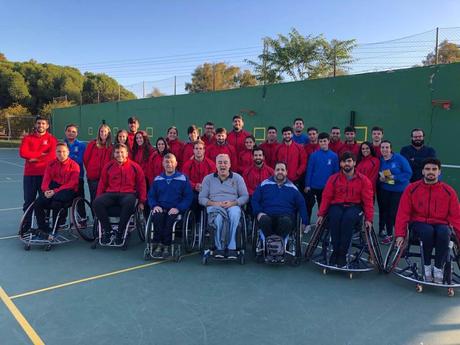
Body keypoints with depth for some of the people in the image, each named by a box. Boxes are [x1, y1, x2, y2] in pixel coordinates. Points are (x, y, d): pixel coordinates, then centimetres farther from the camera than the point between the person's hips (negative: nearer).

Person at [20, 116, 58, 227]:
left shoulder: (52, 139, 2)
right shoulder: (28, 138, 7)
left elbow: (52, 155, -12)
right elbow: (23, 153, -8)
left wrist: (35, 159, -10)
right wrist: (41, 154, -12)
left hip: (45, 174, -2)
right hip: (30, 174, 2)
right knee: (28, 201, 7)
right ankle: (26, 225, 17)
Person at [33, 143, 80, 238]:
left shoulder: (74, 165, -4)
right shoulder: (51, 164, 12)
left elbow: (72, 183, -12)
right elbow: (46, 179, 7)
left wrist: (55, 191, -21)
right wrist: (46, 190, -16)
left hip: (68, 190, -5)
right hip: (53, 189, 5)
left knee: (56, 203, -34)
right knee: (38, 203, -20)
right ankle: (43, 229, -6)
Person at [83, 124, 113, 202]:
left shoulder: (111, 146, 4)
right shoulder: (92, 144, 2)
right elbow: (85, 158, 5)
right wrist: (90, 170, 7)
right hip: (93, 176, 0)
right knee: (94, 198, 5)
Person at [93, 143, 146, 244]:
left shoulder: (135, 167, 5)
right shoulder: (108, 166, 13)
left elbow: (141, 184, 9)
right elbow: (102, 183, 18)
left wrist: (141, 201, 3)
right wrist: (98, 198, 8)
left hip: (128, 194, -3)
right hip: (111, 194, 3)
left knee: (129, 202, -39)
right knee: (96, 202, -28)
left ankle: (120, 232, -23)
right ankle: (107, 230, -13)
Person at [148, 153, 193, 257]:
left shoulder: (183, 179, 8)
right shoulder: (157, 179, 18)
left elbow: (188, 197, 1)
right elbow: (151, 195, 16)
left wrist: (178, 208, -13)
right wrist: (154, 206, -5)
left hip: (175, 209, -2)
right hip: (160, 208, 2)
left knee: (170, 218, -33)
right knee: (157, 217, -31)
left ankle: (166, 246, -22)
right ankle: (158, 245, -24)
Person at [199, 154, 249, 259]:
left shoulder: (237, 178, 14)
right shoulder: (208, 179, 14)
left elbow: (245, 196, 7)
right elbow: (201, 198, 9)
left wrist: (232, 203, -11)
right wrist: (214, 203, -10)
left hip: (232, 206, 0)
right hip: (214, 207, 0)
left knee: (234, 214, -37)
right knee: (218, 217, -37)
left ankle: (231, 247, -32)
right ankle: (219, 247, -26)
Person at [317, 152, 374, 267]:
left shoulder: (363, 179, 4)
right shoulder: (333, 178, 6)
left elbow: (368, 200, 2)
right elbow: (326, 197, 4)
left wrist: (368, 219, -7)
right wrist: (321, 214, -4)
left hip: (354, 207, -1)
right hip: (336, 206, 1)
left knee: (348, 219, -35)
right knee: (334, 218, -34)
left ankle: (342, 254, -27)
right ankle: (335, 251, -22)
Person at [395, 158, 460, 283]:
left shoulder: (448, 191, 1)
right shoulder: (412, 189, -2)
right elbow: (403, 213, -3)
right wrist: (400, 234, -12)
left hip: (440, 224, 1)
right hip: (419, 223, -1)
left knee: (444, 233, -33)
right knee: (428, 231, -34)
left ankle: (438, 268, -13)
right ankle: (426, 266, -11)